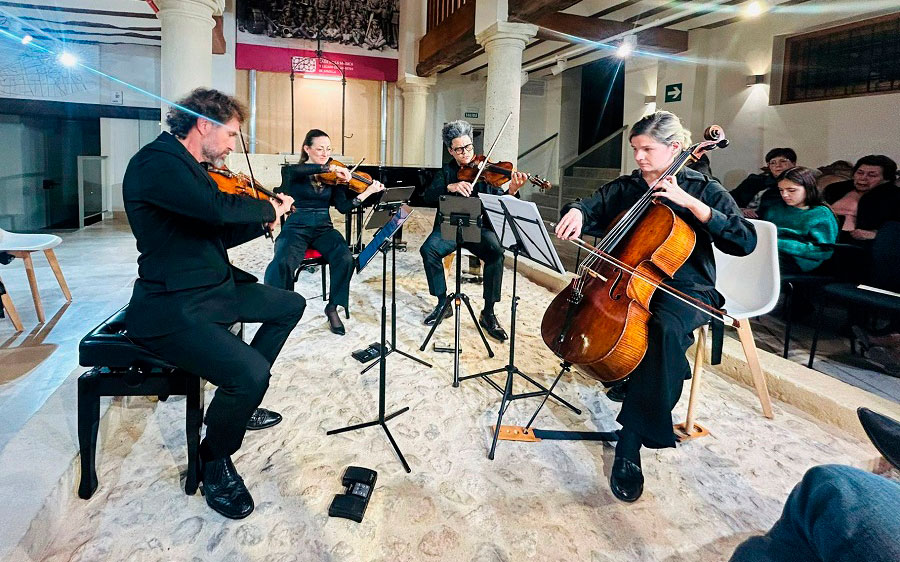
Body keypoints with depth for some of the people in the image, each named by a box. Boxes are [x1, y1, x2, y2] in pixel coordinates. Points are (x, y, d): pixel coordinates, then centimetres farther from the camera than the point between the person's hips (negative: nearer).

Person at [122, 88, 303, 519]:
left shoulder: (190, 167, 14)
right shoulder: (156, 162, -17)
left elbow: (221, 234, 19)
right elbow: (218, 209, -34)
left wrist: (266, 218, 9)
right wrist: (269, 208, -15)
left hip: (216, 287, 11)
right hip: (172, 307, -11)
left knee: (291, 305, 20)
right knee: (252, 372, -28)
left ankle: (238, 402, 27)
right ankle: (214, 461, 3)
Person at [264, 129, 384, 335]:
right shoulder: (292, 172, 2)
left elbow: (343, 207, 0)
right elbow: (296, 171, -25)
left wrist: (367, 192, -13)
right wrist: (331, 167, -29)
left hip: (323, 228, 3)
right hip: (296, 228, -2)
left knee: (345, 259, -28)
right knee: (284, 262, -34)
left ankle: (333, 308, -9)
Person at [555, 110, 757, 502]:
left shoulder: (704, 189, -2)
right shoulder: (627, 187, 11)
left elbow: (745, 241, -13)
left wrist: (689, 201, -22)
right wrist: (576, 213, -22)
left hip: (684, 290, -5)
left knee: (665, 328, -37)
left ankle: (630, 444, -29)